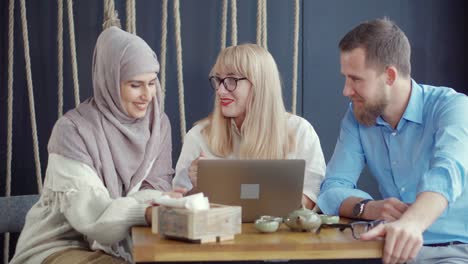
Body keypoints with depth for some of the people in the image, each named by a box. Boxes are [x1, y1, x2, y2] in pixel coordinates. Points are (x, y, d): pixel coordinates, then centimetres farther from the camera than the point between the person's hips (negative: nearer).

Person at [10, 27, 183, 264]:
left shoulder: (159, 123, 2)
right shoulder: (73, 128, -16)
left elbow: (156, 186, -1)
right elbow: (86, 210, -24)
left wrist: (162, 200, -26)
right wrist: (146, 212, -41)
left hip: (120, 245, 5)